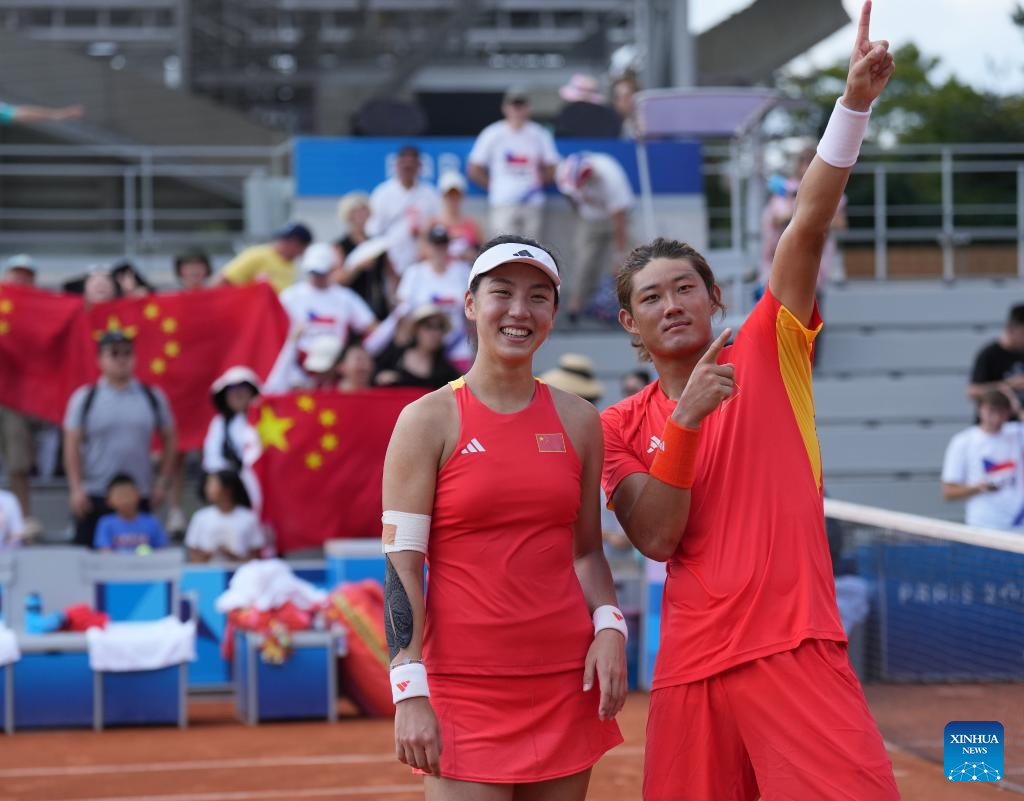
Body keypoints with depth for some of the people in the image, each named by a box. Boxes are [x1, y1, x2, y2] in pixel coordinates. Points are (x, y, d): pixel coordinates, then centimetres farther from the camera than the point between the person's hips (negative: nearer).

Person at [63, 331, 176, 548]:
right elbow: (72, 446, -1)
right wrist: (76, 489, -8)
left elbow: (169, 439, 14)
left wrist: (162, 481, 6)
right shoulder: (84, 398, 1)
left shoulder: (153, 397, 7)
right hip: (93, 497, -2)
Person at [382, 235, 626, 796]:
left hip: (567, 681, 4)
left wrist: (609, 627, 0)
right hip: (465, 683, -4)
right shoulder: (429, 420, -3)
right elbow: (401, 564, -7)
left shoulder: (578, 421, 10)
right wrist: (409, 693, -14)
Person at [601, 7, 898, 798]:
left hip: (795, 652, -2)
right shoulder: (621, 426, 11)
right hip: (688, 669, 2)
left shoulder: (768, 355, 8)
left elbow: (808, 226, -4)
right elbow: (657, 539, -3)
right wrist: (686, 419, -12)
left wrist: (855, 103, -14)